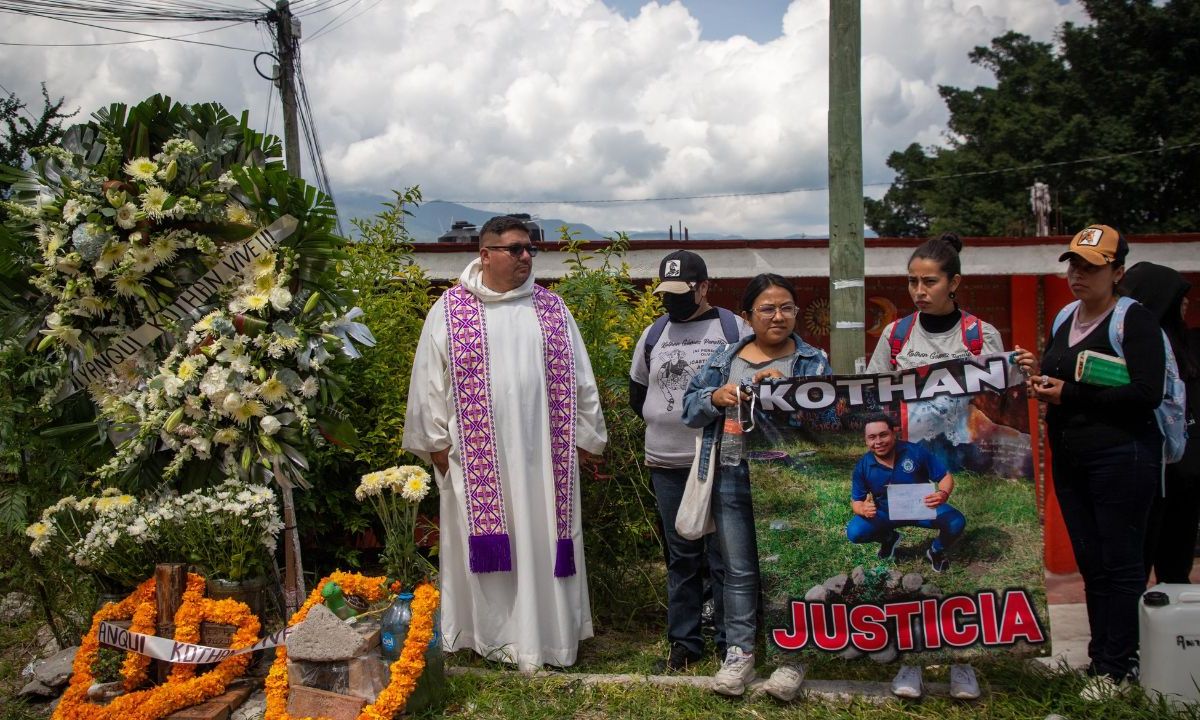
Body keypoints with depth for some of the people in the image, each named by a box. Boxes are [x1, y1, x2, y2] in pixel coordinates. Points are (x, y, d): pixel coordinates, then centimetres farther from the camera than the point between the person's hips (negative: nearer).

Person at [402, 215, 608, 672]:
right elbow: (429, 380, 1)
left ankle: (547, 631, 19)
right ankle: (492, 634, 16)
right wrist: (435, 442, -2)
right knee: (486, 542, 4)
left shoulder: (551, 308, 8)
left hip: (542, 453, 2)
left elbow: (578, 377, 10)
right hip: (477, 453, -2)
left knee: (544, 539, 7)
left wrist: (585, 437, 8)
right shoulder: (450, 311, 0)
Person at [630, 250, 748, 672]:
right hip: (666, 465, 4)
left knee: (724, 557, 2)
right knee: (681, 557, 11)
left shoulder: (733, 329, -1)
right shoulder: (653, 335, 10)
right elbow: (637, 392, 23)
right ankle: (684, 641, 21)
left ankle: (730, 642, 14)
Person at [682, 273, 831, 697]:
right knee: (739, 571, 11)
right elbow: (690, 408, 9)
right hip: (733, 482, 2)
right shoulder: (724, 360, 9)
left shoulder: (814, 363, 3)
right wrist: (715, 397, -11)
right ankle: (739, 652, 23)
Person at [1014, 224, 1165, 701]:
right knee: (1090, 563, 12)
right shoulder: (1064, 321, 14)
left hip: (1120, 457, -7)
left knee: (1120, 563, -1)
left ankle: (1117, 667, 7)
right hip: (1069, 459, 7)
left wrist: (1069, 394, -18)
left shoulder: (1135, 321, -8)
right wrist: (1039, 376, 1)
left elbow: (1147, 393, -19)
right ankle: (1101, 654, 22)